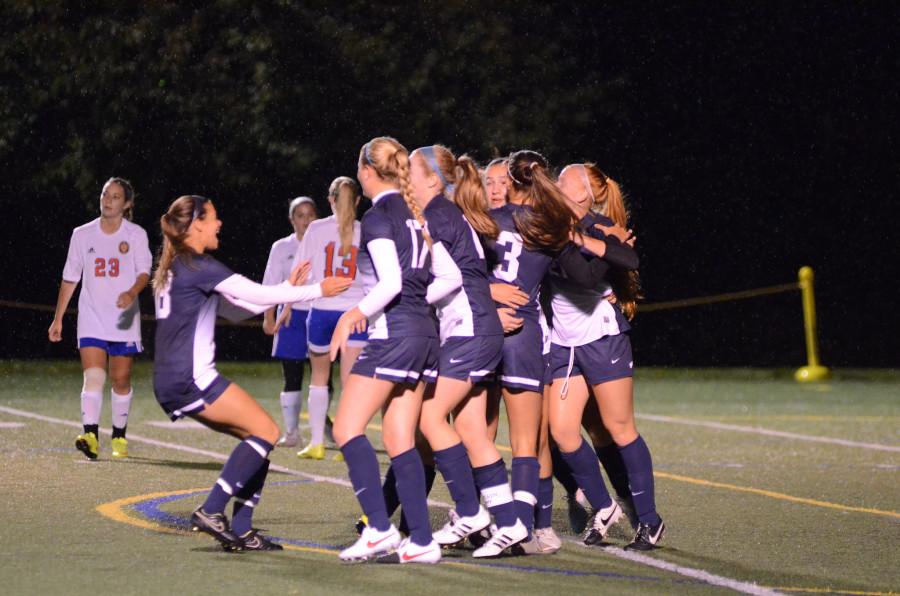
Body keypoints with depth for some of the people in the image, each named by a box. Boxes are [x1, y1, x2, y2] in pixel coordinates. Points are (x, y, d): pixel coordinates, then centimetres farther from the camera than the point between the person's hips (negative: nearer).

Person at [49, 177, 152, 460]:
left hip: (124, 320, 0)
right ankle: (91, 436, -28)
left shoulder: (136, 235, 1)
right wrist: (58, 318, 11)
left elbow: (144, 271, -8)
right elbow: (70, 277, 11)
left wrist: (132, 292, -30)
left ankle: (119, 436, 23)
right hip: (92, 319, 0)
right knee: (93, 376, -16)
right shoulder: (82, 235, 6)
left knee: (121, 380, 6)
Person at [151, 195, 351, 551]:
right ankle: (211, 511, -14)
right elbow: (257, 295, -10)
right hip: (190, 379, -10)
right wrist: (316, 291, -1)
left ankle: (239, 531, 4)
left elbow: (237, 309, 25)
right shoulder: (197, 265, -9)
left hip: (171, 384, 10)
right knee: (266, 431, -7)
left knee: (256, 439, 11)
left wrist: (286, 288, 21)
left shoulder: (174, 268, 21)